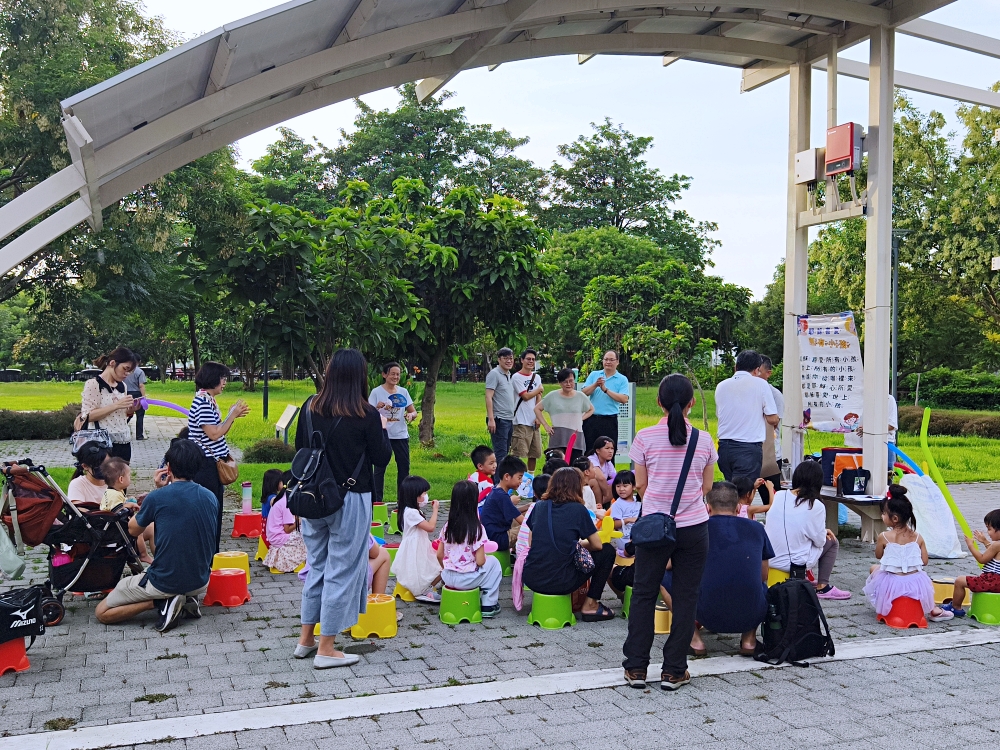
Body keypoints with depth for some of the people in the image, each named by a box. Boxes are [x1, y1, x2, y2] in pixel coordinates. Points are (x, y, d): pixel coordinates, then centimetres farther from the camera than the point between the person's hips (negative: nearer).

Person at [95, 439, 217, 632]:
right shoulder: (210, 498, -2)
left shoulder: (158, 497, -16)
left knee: (102, 613, 11)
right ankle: (187, 599, 10)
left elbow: (133, 530, 5)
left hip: (164, 583, -5)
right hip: (200, 583, 6)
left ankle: (161, 602, -6)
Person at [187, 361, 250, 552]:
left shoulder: (209, 400, 14)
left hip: (212, 464, 10)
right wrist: (233, 415, -12)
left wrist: (233, 415, 8)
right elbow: (214, 433, -21)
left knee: (215, 510, 14)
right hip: (205, 465, -10)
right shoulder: (203, 401, -17)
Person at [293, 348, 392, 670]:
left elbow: (299, 450, 7)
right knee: (342, 570, 5)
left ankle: (306, 639, 28)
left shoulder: (310, 407, -1)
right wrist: (381, 428, 9)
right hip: (350, 501, -5)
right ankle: (326, 649, 11)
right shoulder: (366, 415, -14)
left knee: (317, 565, 19)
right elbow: (382, 458, -5)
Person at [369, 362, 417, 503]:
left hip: (401, 435, 4)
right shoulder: (376, 392, -4)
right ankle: (377, 500, 4)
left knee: (404, 467, 7)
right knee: (380, 469, -2)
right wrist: (377, 407, -28)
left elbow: (414, 411, 10)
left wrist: (411, 415, -13)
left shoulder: (403, 392, 6)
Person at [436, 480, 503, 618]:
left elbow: (439, 555, 4)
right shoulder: (476, 529, -16)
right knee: (493, 562, 19)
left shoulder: (448, 526, -1)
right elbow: (480, 561, -16)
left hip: (448, 577, 5)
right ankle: (489, 605, 17)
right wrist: (485, 557, 7)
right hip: (467, 579, -5)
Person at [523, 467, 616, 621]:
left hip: (531, 579, 6)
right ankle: (590, 605, 13)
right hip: (559, 583, -5)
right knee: (607, 551, 12)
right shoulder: (578, 510, -5)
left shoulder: (539, 506, 8)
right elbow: (597, 545, 2)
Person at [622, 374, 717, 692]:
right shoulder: (703, 440, -4)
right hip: (693, 527, 1)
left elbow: (640, 485, 0)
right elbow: (707, 487, 4)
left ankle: (636, 667, 16)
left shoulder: (645, 438, -8)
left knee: (643, 594, 12)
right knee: (686, 597, 9)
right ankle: (674, 670, 14)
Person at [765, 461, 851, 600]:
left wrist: (821, 531, 14)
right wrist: (823, 533, 17)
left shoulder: (779, 496, -3)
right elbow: (819, 541, -6)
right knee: (832, 542, 21)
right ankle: (822, 587, 20)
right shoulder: (816, 506, -15)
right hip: (796, 563, -5)